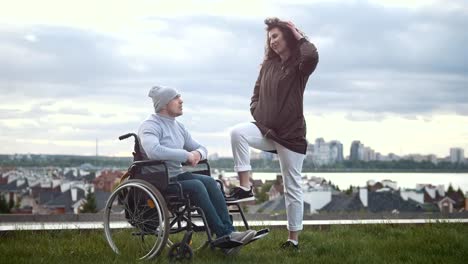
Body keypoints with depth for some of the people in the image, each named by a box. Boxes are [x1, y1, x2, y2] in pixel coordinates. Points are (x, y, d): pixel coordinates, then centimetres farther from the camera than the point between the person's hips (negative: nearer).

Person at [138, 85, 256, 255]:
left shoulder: (178, 126, 16)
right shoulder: (150, 126, -11)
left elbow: (201, 148, 20)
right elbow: (153, 151, -32)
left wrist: (198, 154, -6)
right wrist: (186, 155, -25)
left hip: (178, 176, 8)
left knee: (209, 182, -18)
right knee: (196, 186, -29)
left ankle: (228, 232, -26)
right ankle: (223, 235, -27)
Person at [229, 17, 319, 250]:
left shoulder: (299, 65, -5)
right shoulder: (268, 65, 11)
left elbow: (312, 57, -30)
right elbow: (257, 93, 18)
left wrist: (299, 37, -13)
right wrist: (257, 114, -1)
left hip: (291, 134, -4)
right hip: (266, 129, 4)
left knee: (292, 187, 3)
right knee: (238, 132, -28)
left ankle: (293, 239, 12)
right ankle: (245, 187, -22)